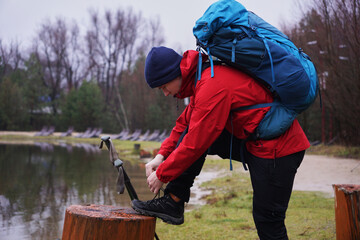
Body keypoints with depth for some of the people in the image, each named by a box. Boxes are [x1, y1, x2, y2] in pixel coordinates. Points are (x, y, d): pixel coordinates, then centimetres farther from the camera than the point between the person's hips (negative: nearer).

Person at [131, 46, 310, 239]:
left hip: (278, 149, -9)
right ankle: (172, 203, 1)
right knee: (192, 130, 1)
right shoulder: (202, 76, 7)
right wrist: (162, 155, 4)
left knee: (268, 223, -2)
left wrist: (162, 174, -11)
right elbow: (186, 123, 15)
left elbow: (195, 144, -22)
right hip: (251, 141, 10)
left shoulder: (212, 85, -24)